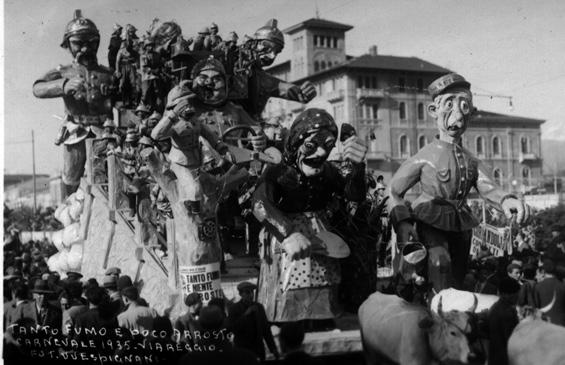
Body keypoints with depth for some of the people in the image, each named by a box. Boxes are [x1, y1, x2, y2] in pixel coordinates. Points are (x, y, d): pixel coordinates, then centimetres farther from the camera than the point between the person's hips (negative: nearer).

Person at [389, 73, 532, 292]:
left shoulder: (471, 161, 7)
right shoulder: (426, 157, -9)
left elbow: (487, 187, -12)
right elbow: (394, 191, -4)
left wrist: (505, 200, -36)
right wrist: (402, 223, -20)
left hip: (460, 225, 6)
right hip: (430, 223, -6)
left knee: (458, 276, 13)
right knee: (440, 260, -32)